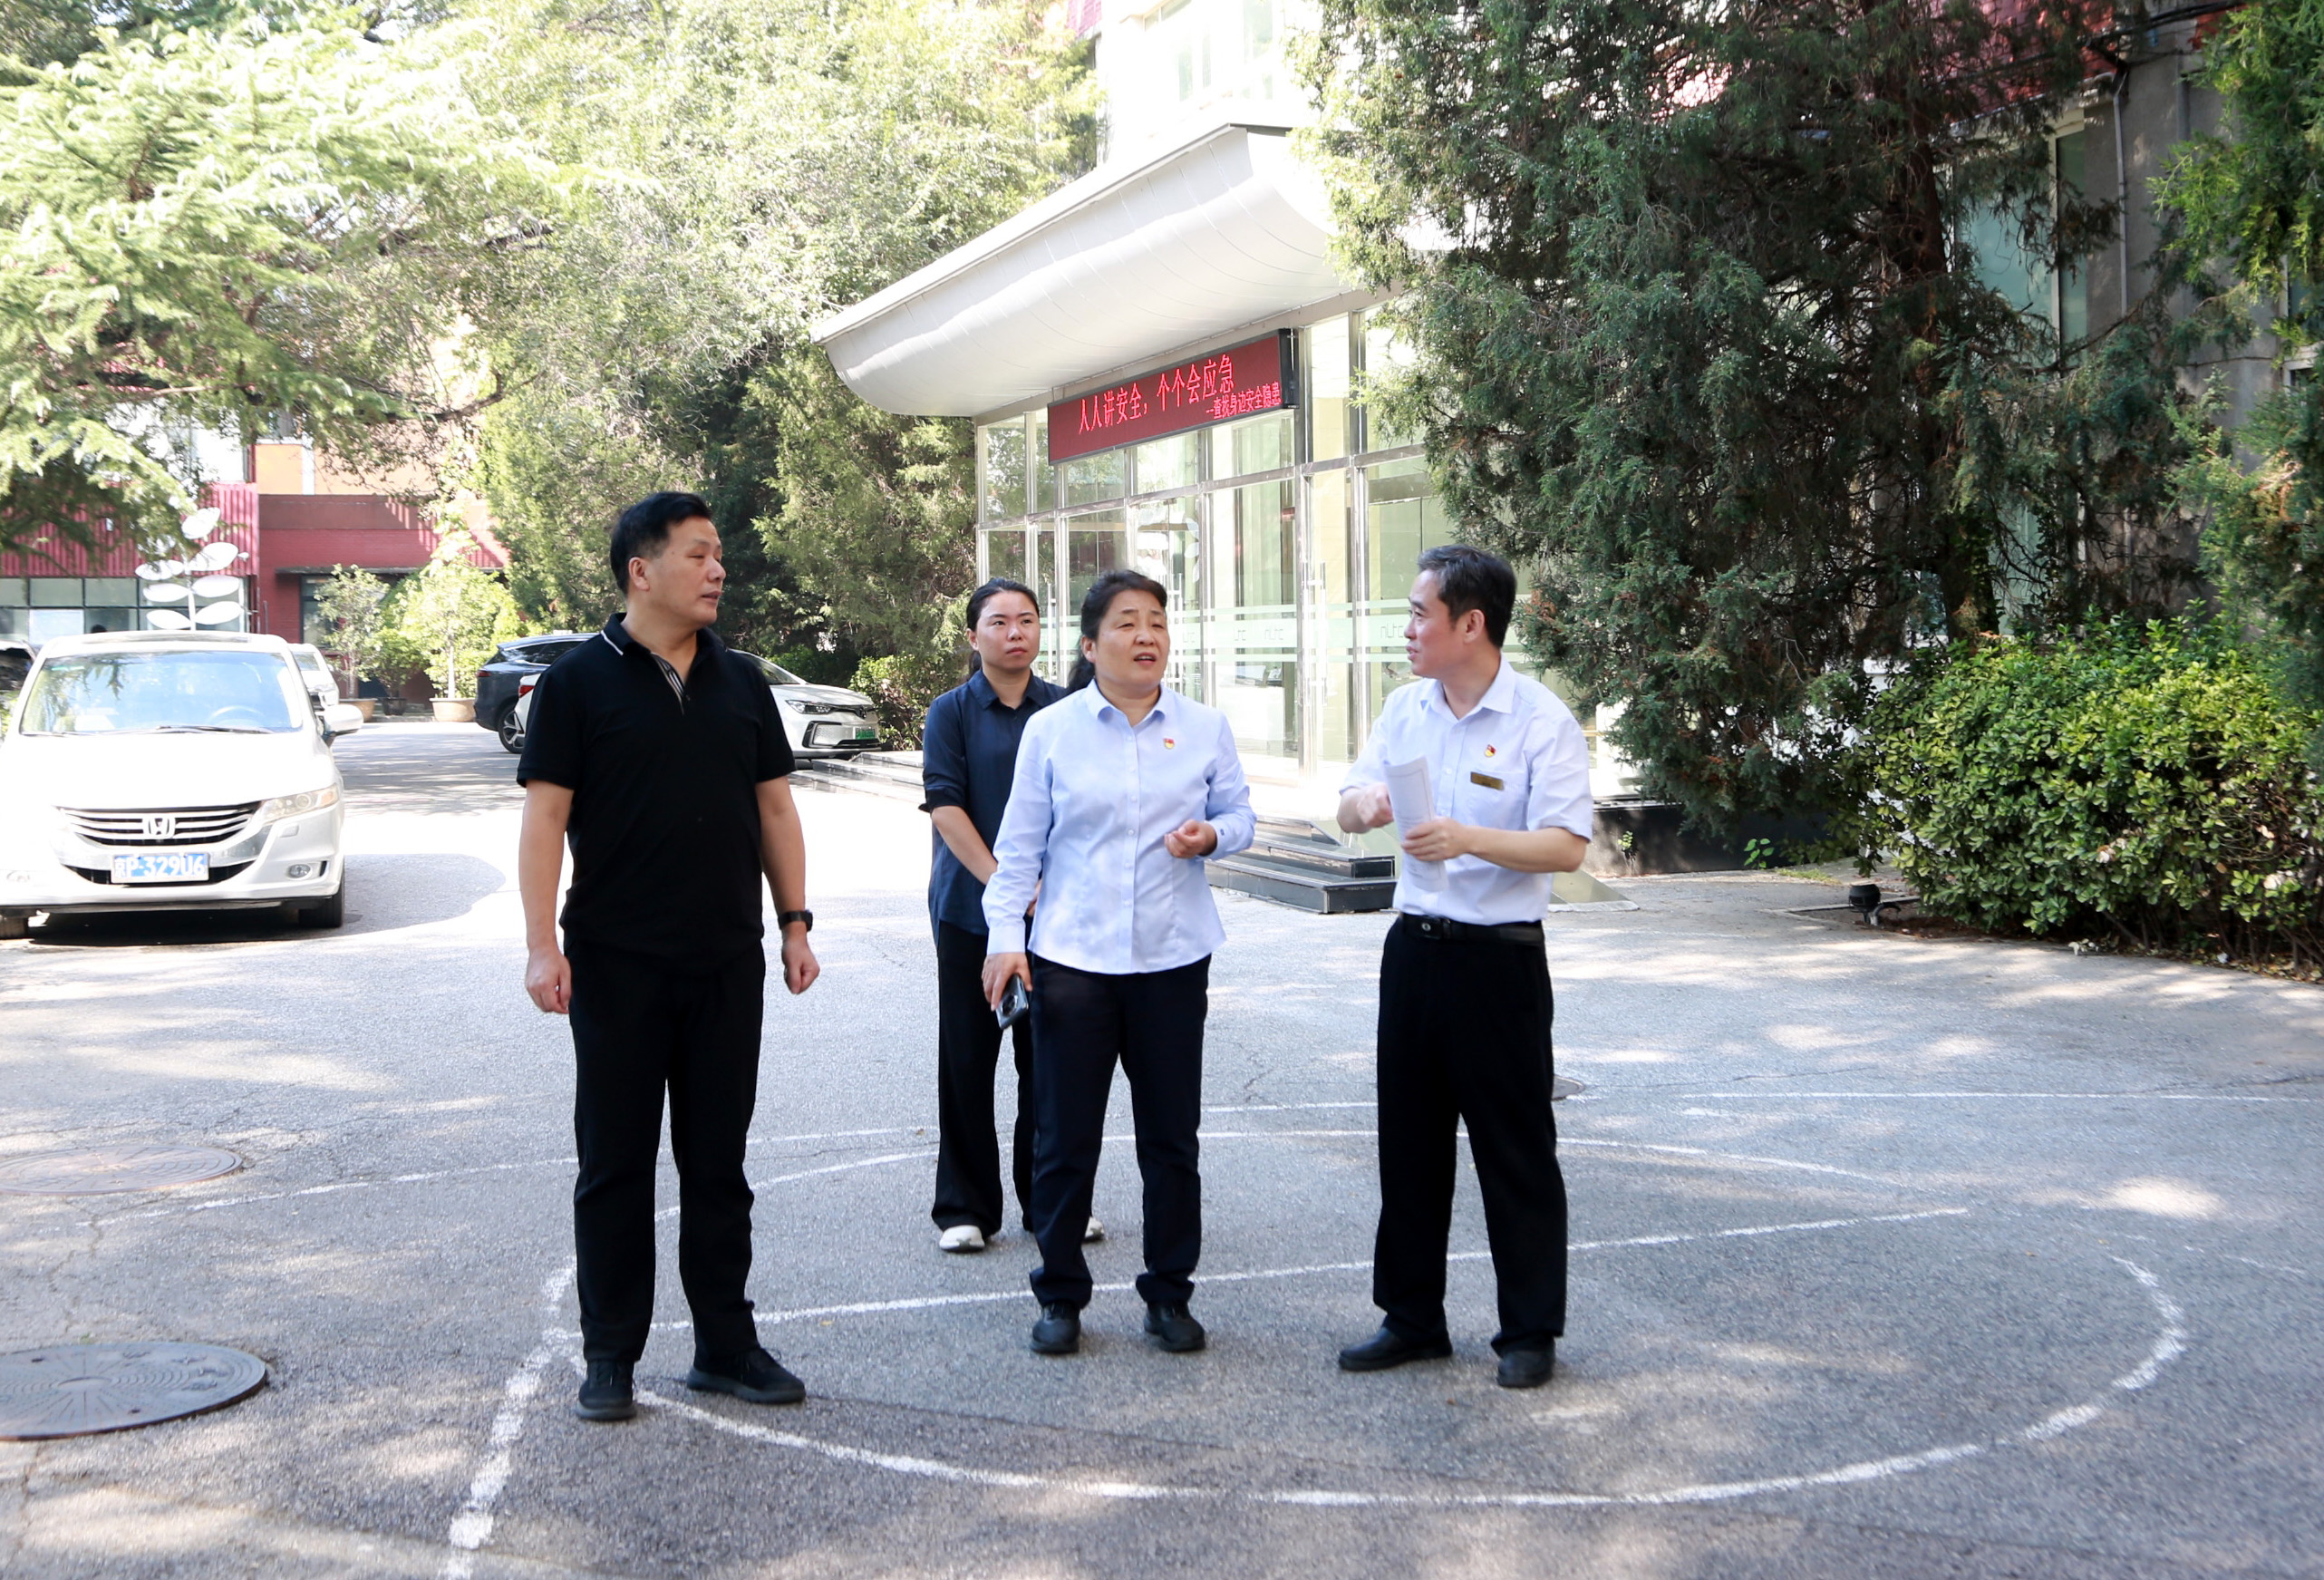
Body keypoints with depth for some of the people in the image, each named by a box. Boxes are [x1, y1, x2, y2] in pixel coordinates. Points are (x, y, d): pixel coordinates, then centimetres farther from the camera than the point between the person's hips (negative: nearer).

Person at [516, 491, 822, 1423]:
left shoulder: (741, 683, 10)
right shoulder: (579, 682, -3)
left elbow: (773, 807, 13)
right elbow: (544, 815, -7)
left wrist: (795, 923, 7)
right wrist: (541, 945, -14)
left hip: (727, 962, 4)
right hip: (616, 962, -4)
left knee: (718, 1161, 10)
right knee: (616, 1163, 4)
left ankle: (726, 1346, 19)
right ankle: (611, 1357, 13)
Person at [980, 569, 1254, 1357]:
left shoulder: (1204, 727, 4)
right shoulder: (1051, 731, 1)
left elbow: (1239, 813, 11)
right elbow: (1019, 843, 2)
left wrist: (1212, 835, -12)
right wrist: (1004, 935, -6)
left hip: (1173, 959, 2)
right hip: (1072, 958, -1)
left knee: (1171, 1137, 8)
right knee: (1064, 1138, 4)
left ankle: (1169, 1294, 21)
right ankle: (1060, 1296, 18)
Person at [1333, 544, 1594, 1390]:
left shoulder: (1541, 720, -12)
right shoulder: (1406, 709, 7)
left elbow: (1567, 846, -18)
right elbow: (1351, 804, 12)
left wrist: (1469, 839, -32)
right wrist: (1364, 798, -13)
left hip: (1499, 959, -6)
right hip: (1414, 947, 6)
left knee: (1514, 1148, 2)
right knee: (1409, 1138, 12)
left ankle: (1530, 1332, 14)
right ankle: (1411, 1318, 25)